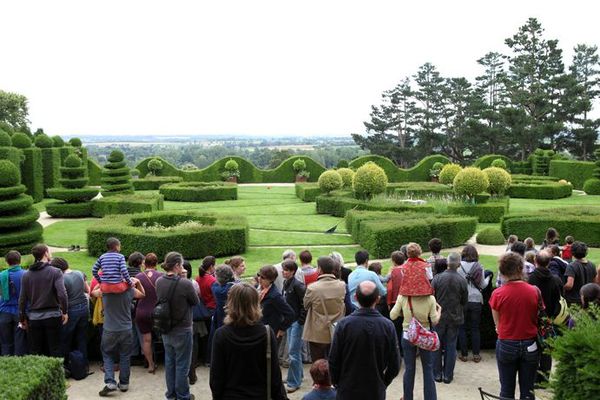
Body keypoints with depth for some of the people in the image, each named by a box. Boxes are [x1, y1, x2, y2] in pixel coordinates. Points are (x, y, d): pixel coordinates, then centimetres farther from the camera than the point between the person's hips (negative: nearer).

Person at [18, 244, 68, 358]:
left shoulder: (26, 275, 3)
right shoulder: (55, 272, -7)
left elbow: (22, 299, 4)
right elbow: (62, 294, -17)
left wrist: (22, 318, 13)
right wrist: (65, 312, -6)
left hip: (34, 318, 3)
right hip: (52, 316, -3)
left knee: (35, 352, 11)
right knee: (55, 350, 5)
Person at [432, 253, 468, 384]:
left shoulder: (437, 278, -15)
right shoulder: (462, 280, -12)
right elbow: (465, 301, -2)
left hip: (439, 317, 0)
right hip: (455, 317, 1)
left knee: (437, 345, 12)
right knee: (451, 346, 10)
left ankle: (437, 374, 18)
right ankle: (448, 375, 16)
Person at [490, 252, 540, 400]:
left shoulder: (498, 294, -13)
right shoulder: (535, 291, -10)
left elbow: (497, 323, -5)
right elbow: (539, 319, 1)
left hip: (506, 345, -1)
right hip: (530, 345, 1)